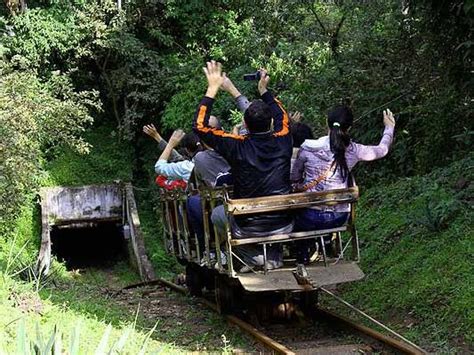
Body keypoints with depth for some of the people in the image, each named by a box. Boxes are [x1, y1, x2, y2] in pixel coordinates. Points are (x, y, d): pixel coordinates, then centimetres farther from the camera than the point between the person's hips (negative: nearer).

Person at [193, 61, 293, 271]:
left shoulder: (238, 147, -18)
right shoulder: (282, 143, -7)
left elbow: (200, 126, -6)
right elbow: (283, 118, 18)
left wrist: (212, 89, -3)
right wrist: (264, 90, 25)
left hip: (250, 229, -3)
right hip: (284, 227, 4)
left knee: (217, 214, 28)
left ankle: (253, 255, 14)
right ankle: (274, 255, 26)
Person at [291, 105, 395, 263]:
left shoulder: (307, 148, -13)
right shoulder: (353, 150, -8)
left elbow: (294, 179, 0)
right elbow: (382, 149, 11)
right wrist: (389, 127, 29)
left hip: (311, 218, -2)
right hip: (338, 219, 2)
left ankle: (302, 256, 35)